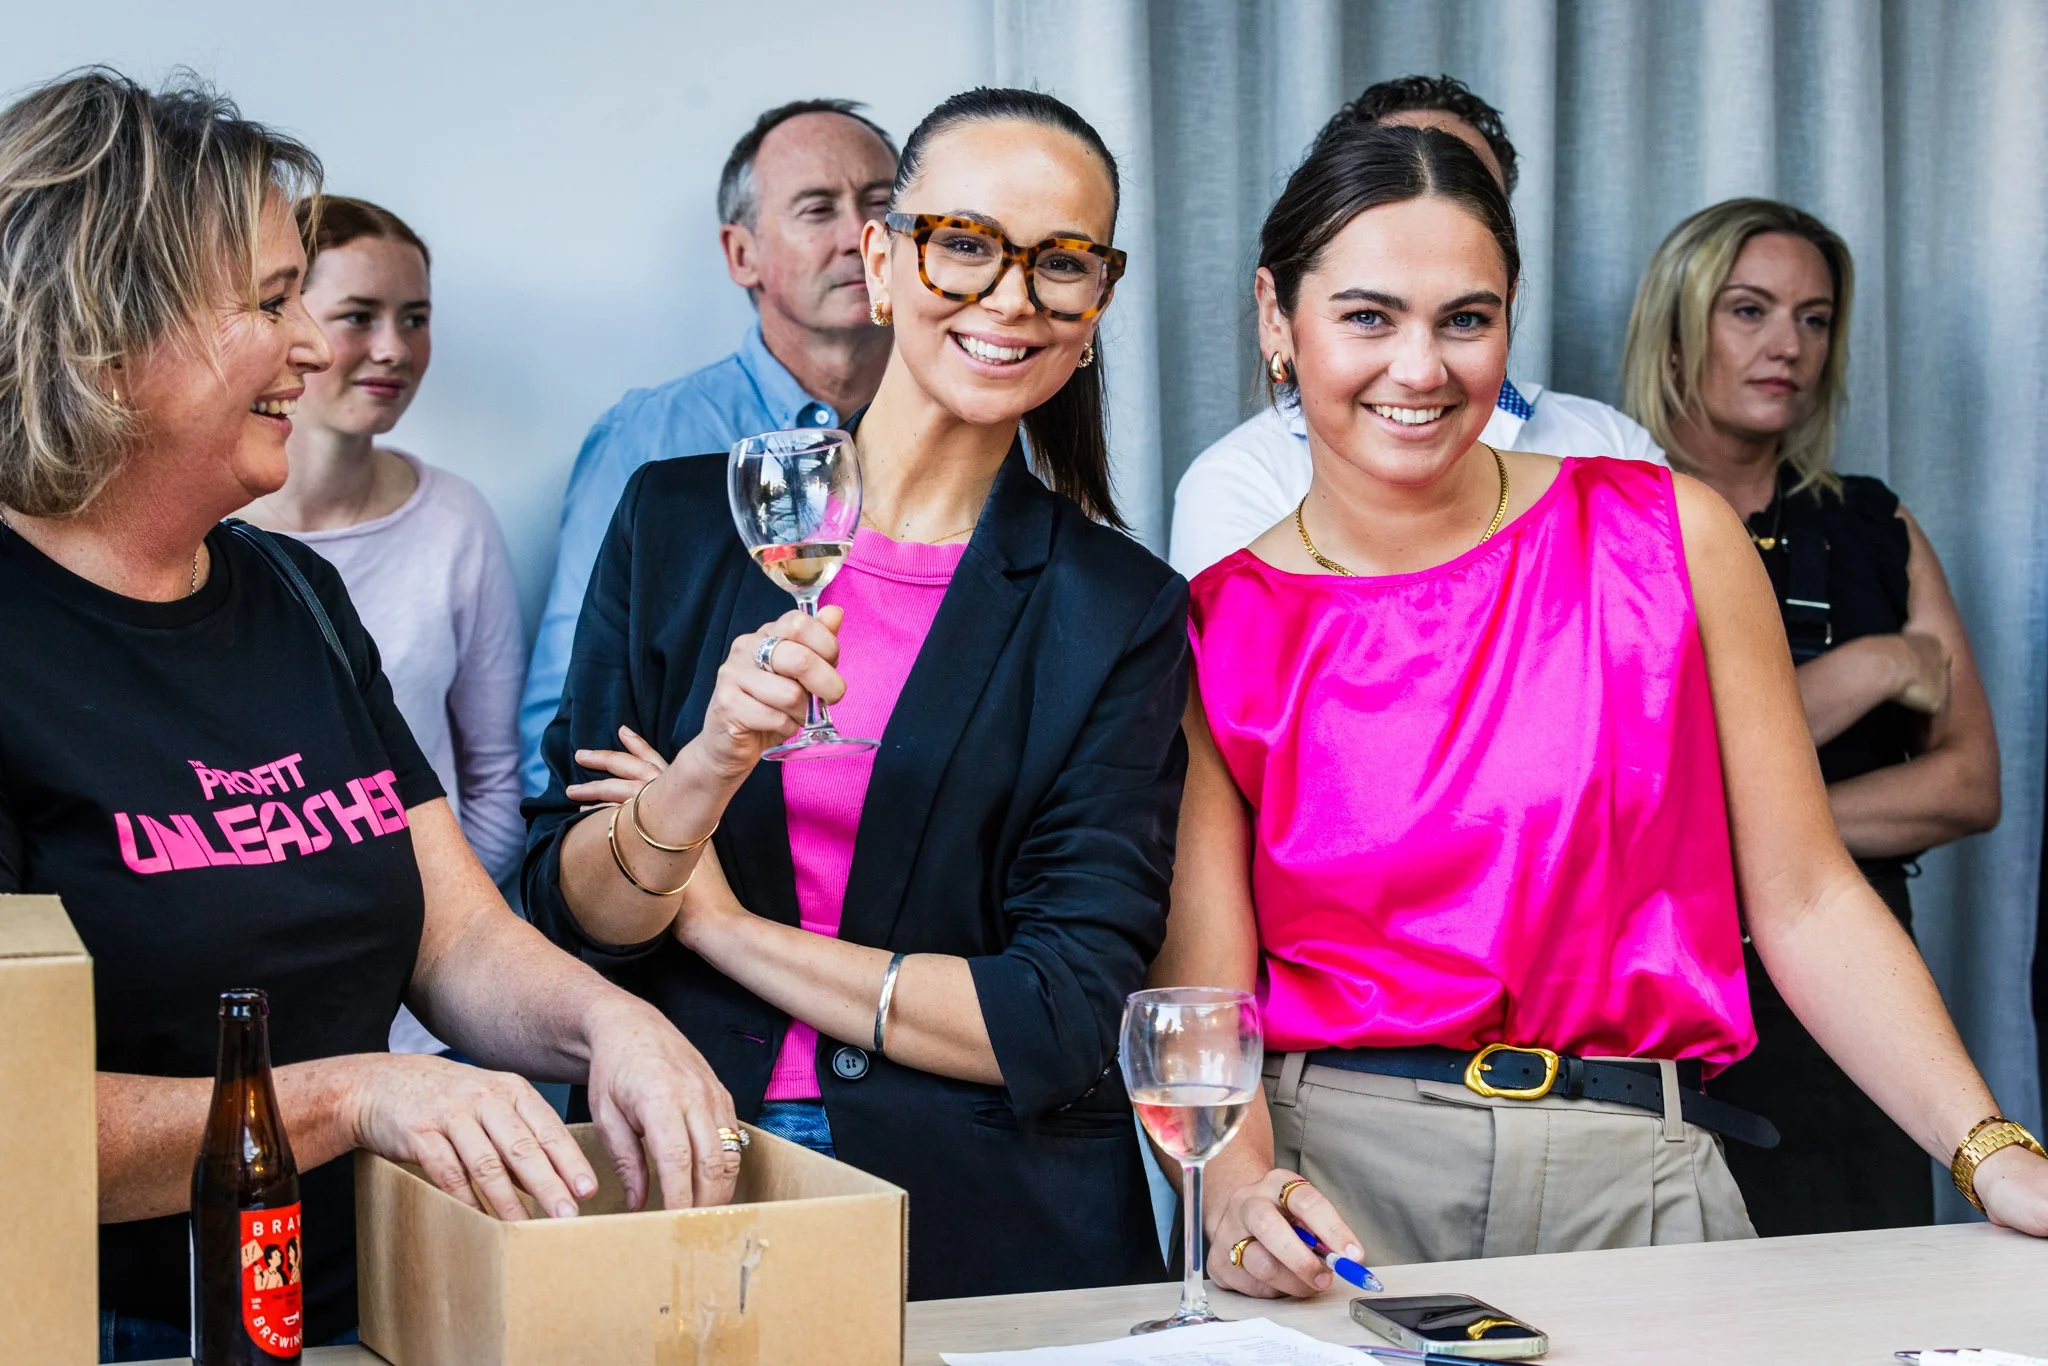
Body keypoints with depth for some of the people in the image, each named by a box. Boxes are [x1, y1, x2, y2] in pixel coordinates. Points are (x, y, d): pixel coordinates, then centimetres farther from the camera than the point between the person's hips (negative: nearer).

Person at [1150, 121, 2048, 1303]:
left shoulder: (1670, 537, 3)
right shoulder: (1214, 636, 3)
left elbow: (1803, 901, 4)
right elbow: (1204, 996, -2)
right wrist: (1240, 1189, -22)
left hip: (1638, 1182, 1)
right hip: (1335, 1187, -1)